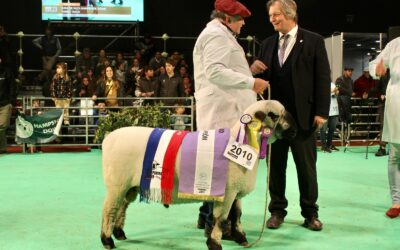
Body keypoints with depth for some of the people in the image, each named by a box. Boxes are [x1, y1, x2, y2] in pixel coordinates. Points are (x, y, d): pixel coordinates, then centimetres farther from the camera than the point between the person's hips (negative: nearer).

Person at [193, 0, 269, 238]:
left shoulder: (218, 35, 25)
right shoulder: (217, 35, -11)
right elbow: (215, 71, -23)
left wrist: (246, 70, 17)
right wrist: (250, 82, -25)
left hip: (223, 110, 11)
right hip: (223, 111, -11)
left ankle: (207, 215, 22)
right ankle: (216, 222, -7)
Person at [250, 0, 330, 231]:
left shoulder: (313, 41, 0)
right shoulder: (268, 43, 12)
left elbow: (323, 77, -4)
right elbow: (264, 76, 13)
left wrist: (321, 112, -10)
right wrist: (254, 69, -10)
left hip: (303, 115, -3)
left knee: (306, 166, 6)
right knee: (276, 164, 9)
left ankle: (310, 213, 18)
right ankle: (277, 210, 20)